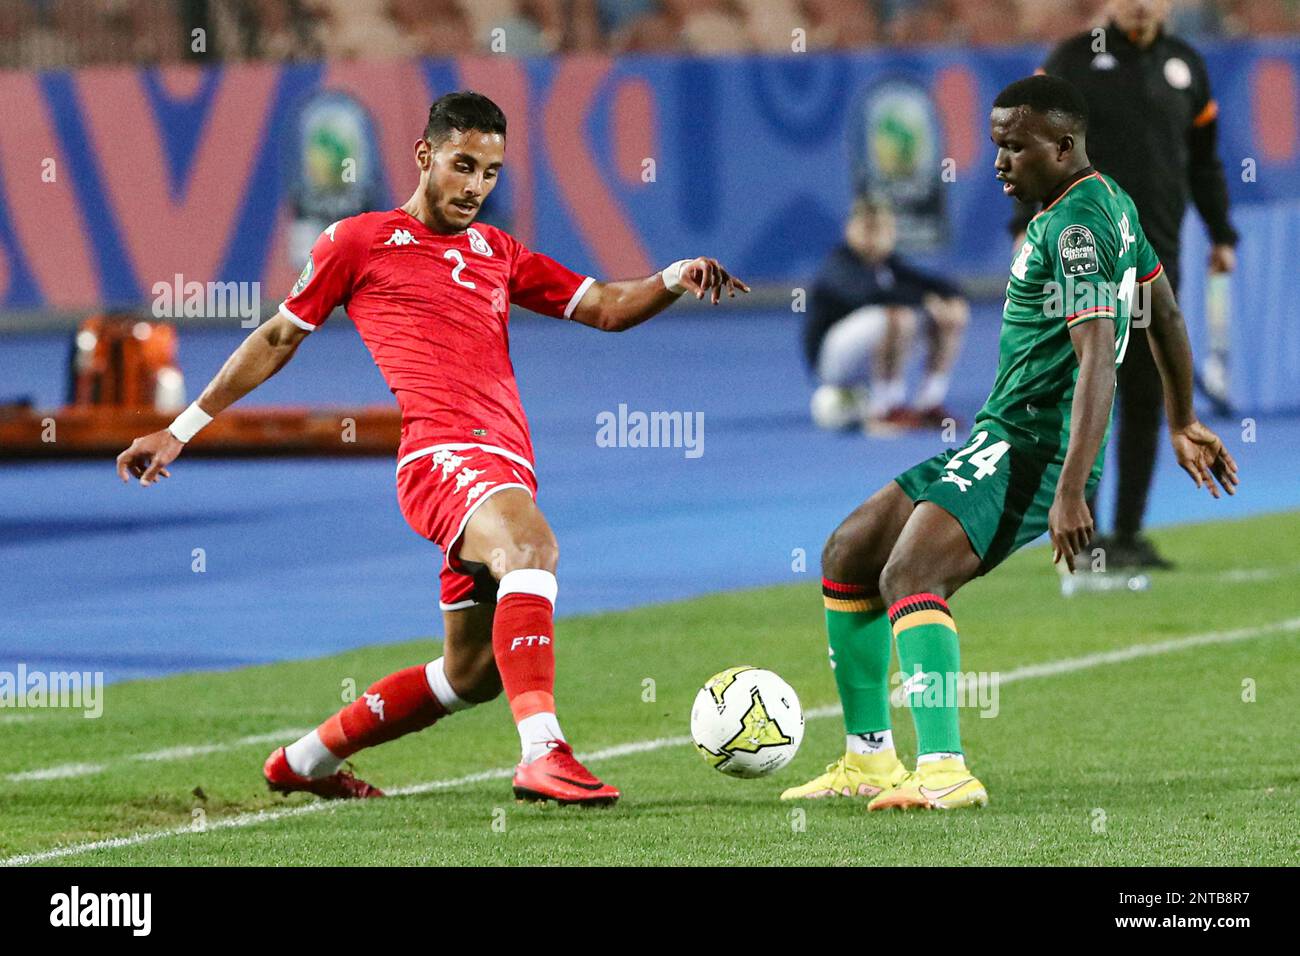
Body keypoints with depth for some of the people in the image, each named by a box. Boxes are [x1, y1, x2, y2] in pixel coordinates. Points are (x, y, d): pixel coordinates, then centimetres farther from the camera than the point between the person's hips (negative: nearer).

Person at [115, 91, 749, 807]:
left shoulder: (497, 254, 24)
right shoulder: (359, 241, 9)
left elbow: (604, 307, 21)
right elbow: (278, 338, 16)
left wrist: (674, 280, 0)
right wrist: (181, 429, 17)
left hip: (505, 470, 7)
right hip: (441, 450, -7)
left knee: (472, 674, 11)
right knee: (532, 543, -36)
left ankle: (303, 762, 29)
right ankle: (544, 755, -51)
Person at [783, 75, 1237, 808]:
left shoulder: (1076, 226, -16)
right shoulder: (1113, 205, 16)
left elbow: (1097, 362, -25)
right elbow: (1167, 315, 28)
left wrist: (1070, 493, -31)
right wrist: (1184, 423, 39)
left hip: (1029, 451, -11)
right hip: (1000, 441, 11)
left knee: (908, 576, -29)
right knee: (848, 555, 14)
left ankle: (945, 771, -39)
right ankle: (870, 759, 18)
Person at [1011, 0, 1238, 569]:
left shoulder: (1185, 67, 14)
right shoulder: (1073, 61, 2)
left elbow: (1203, 159, 20)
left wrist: (1221, 234, 16)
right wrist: (1029, 222, -9)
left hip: (1157, 256, 4)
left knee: (1147, 399, 3)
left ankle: (1129, 532, 9)